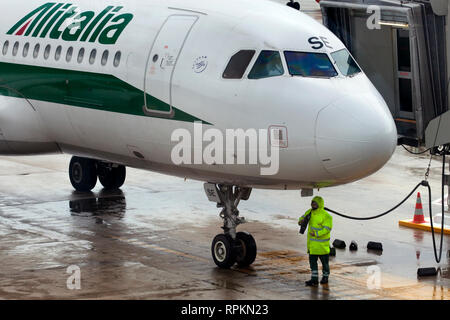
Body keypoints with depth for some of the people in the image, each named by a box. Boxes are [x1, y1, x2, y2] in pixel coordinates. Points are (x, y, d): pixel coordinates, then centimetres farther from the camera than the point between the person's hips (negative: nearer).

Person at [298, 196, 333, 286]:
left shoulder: (326, 216, -17)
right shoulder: (310, 212, 5)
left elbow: (327, 229, -22)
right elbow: (304, 217, 20)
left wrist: (316, 233, -31)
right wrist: (301, 220, -4)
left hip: (322, 244, -6)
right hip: (312, 243, 6)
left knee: (324, 261, 9)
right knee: (312, 261, 3)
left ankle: (325, 277, 27)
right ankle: (314, 280, 6)